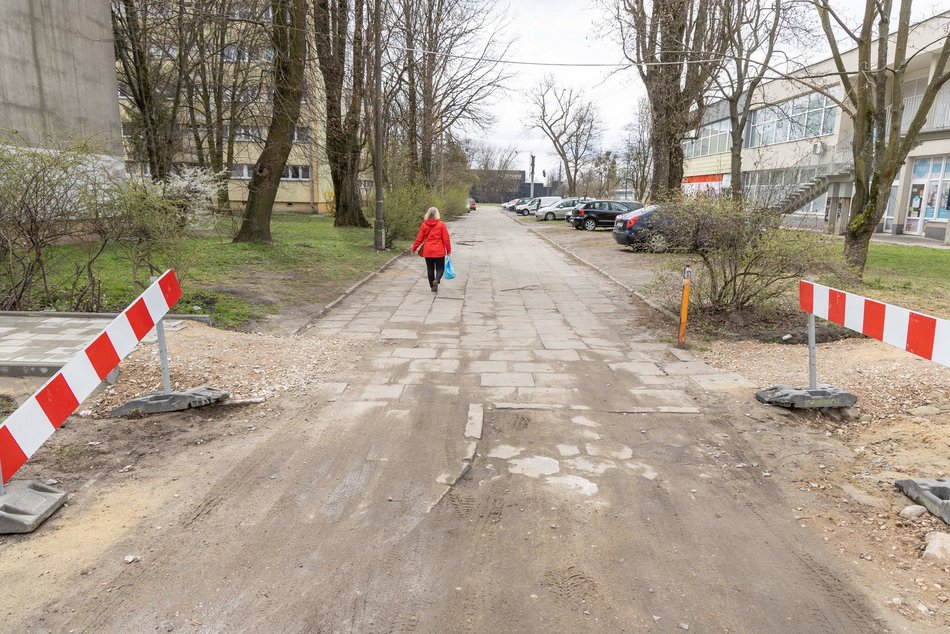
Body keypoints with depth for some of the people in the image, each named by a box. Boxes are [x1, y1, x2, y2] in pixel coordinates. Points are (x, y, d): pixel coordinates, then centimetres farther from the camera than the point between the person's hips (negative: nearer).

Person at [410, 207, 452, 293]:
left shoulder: (424, 225, -1)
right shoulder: (441, 224, -7)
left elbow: (419, 239, 3)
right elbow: (446, 239, -6)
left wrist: (414, 248, 15)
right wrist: (449, 250, 3)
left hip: (427, 252, 2)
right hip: (439, 252, -2)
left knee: (430, 269, 13)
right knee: (440, 268, 7)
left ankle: (432, 287, 16)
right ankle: (436, 280, -21)